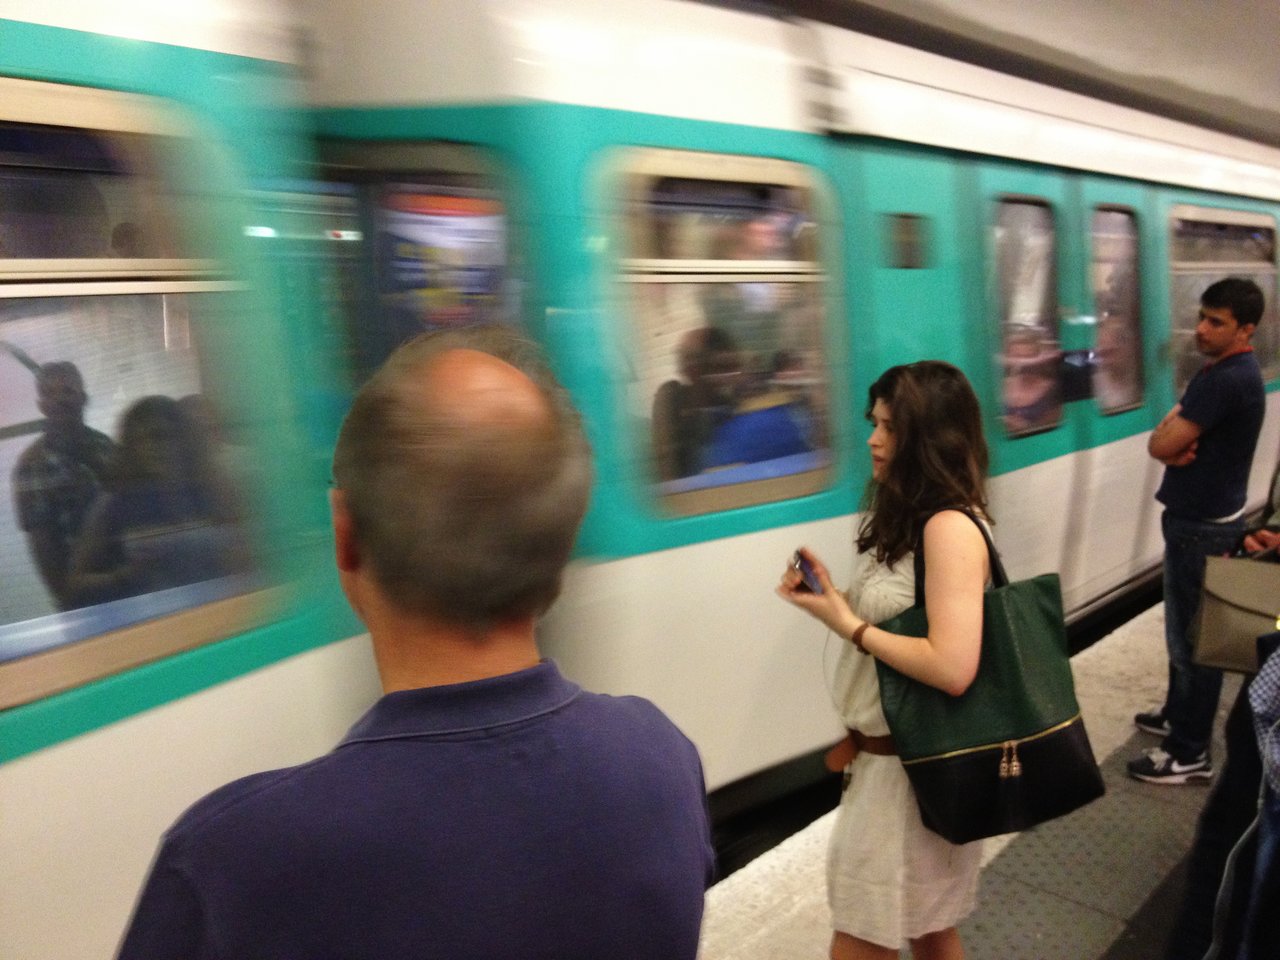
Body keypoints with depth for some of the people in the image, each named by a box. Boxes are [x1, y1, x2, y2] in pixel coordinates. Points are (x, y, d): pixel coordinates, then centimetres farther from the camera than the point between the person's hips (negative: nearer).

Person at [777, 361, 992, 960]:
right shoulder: (902, 516, 7)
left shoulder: (950, 528, -22)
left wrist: (846, 624, -21)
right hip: (885, 753, 9)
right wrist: (830, 596, -3)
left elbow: (952, 668, -29)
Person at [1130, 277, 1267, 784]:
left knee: (1193, 635, -2)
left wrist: (1172, 424, -4)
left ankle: (1190, 753, 8)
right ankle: (1179, 714, 36)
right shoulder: (1226, 370, 11)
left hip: (1202, 524, -11)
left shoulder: (1225, 379, -23)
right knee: (1187, 626, 21)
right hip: (1204, 516, 11)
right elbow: (1169, 442, 9)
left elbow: (1159, 443, -24)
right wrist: (1179, 447, -12)